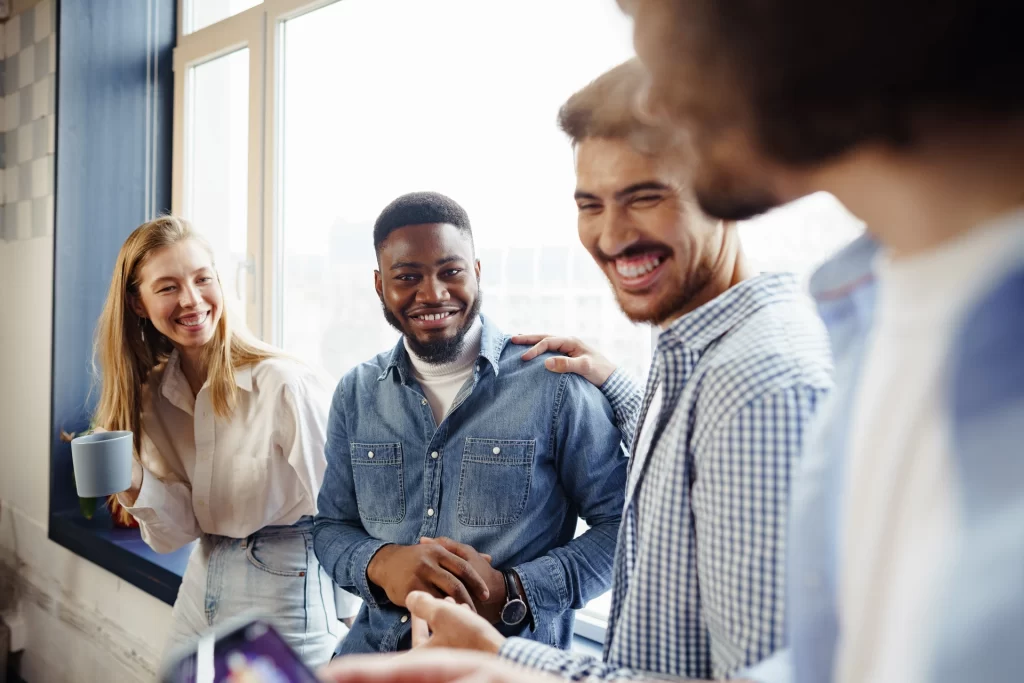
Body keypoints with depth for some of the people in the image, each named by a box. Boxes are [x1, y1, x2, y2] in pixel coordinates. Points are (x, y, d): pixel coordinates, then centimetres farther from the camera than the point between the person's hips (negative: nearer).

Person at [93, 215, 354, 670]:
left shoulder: (284, 384, -21)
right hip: (201, 587, 6)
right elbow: (179, 530, -2)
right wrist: (133, 485, -19)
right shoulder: (154, 394, -1)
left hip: (284, 588, -6)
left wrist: (346, 628, -11)